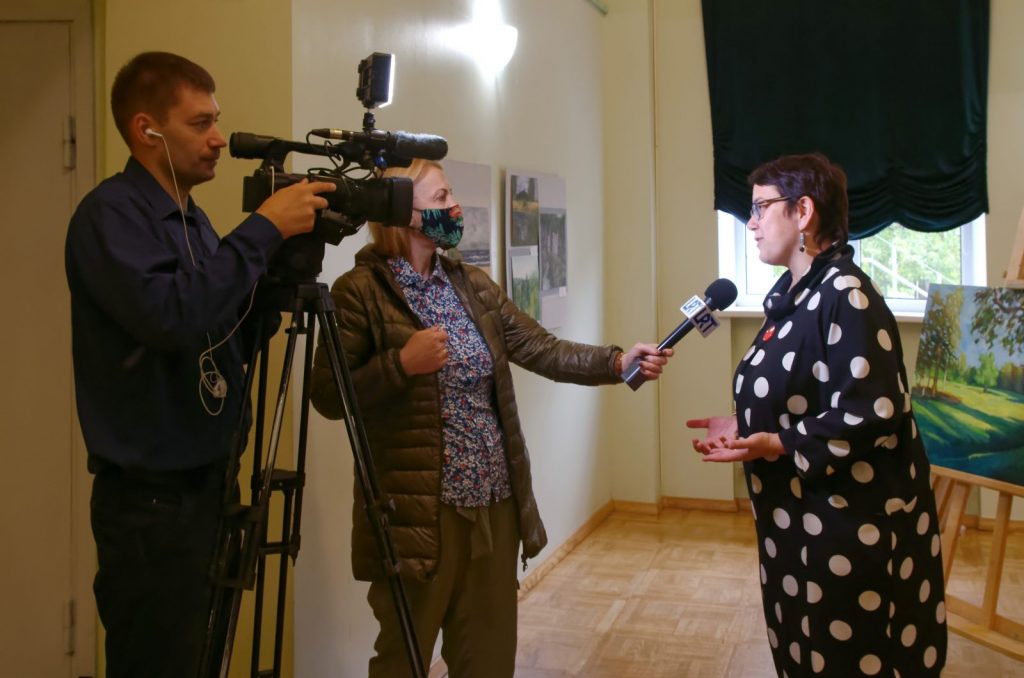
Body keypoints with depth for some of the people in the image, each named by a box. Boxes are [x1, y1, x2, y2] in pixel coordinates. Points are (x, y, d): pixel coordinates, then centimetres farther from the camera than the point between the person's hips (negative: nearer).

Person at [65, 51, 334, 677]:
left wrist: (287, 259, 0)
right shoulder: (109, 214, -14)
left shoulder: (190, 217, 11)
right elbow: (169, 317, -29)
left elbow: (231, 334, 15)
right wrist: (264, 230, -22)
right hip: (150, 494, -8)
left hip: (204, 480, 8)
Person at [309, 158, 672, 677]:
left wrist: (618, 362, -9)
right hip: (416, 512, -6)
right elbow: (328, 397, -11)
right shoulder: (361, 290, -9)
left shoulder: (472, 285, 9)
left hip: (494, 504, 6)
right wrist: (401, 364, -23)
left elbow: (542, 350, 4)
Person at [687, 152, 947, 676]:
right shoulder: (790, 295, 10)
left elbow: (878, 416, -25)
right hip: (798, 514, 9)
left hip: (851, 521, -9)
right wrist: (742, 427, 7)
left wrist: (778, 446, -27)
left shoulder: (845, 296, -19)